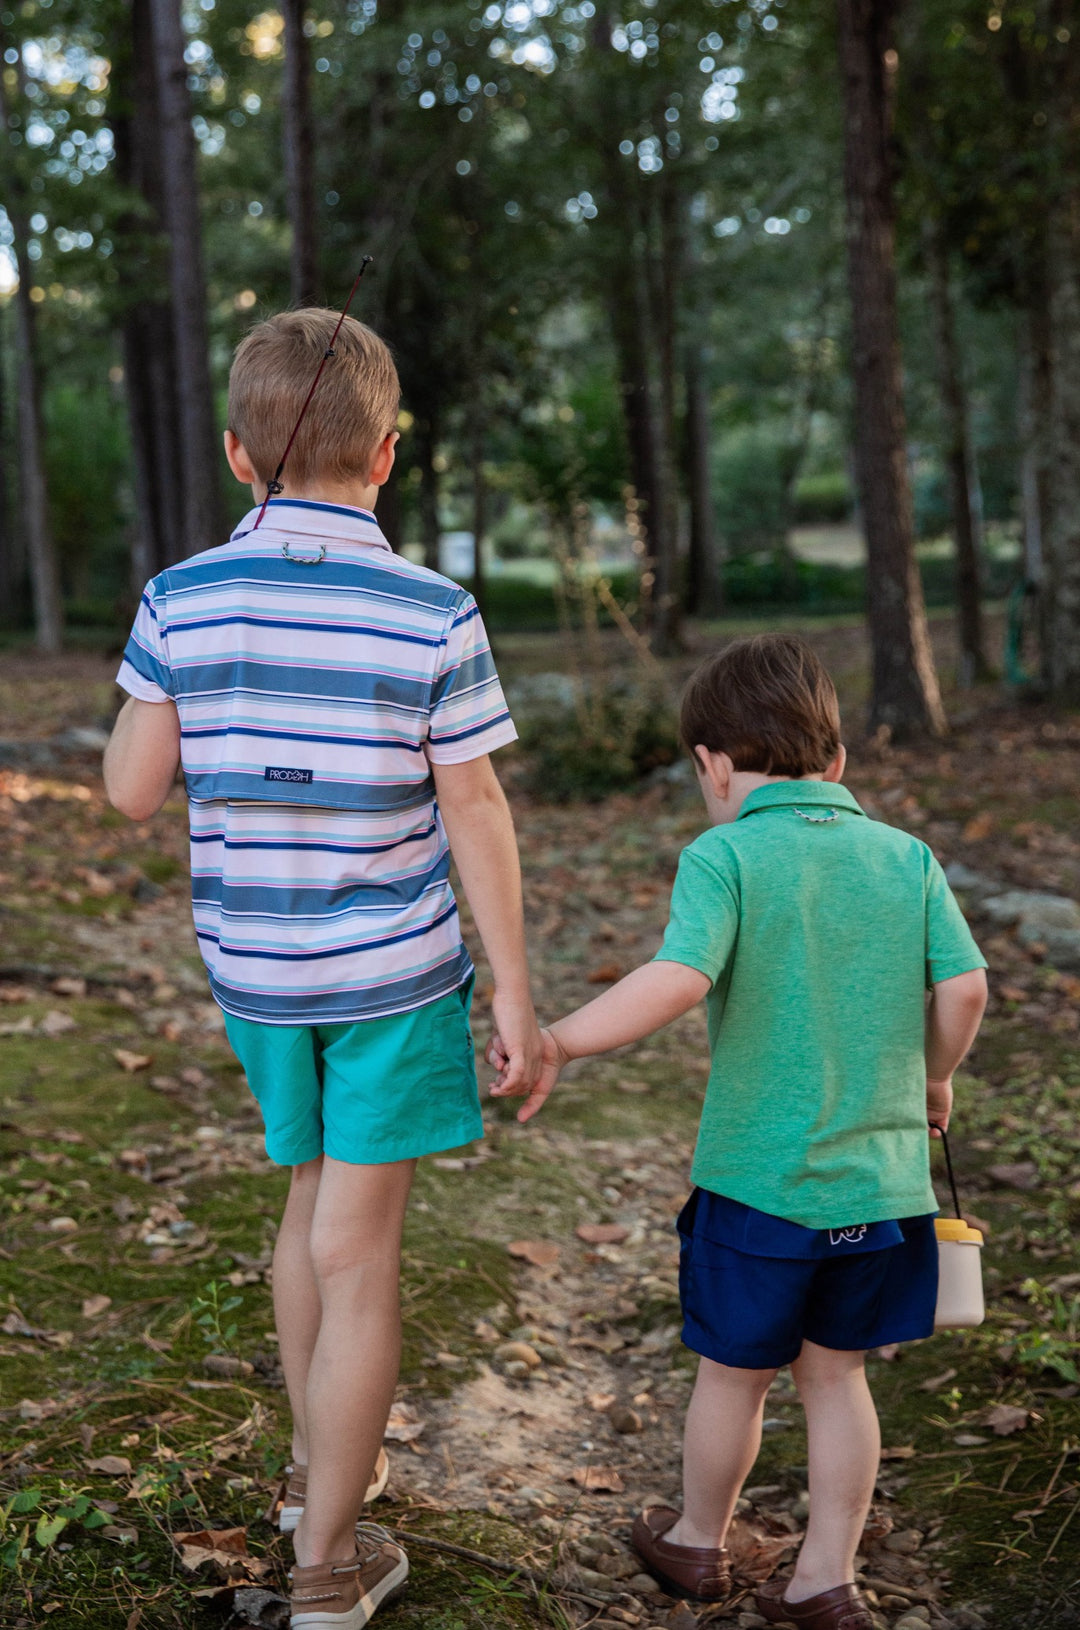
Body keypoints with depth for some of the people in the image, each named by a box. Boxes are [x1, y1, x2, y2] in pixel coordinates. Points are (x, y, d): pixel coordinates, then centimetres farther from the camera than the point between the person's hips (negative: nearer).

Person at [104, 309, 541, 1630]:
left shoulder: (181, 600, -8)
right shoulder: (434, 616, -14)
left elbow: (132, 788, -1)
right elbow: (475, 820, -11)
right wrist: (514, 995, -2)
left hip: (251, 964, 4)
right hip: (395, 970, -3)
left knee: (313, 1197, 24)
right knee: (356, 1253, 4)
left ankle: (312, 1468, 41)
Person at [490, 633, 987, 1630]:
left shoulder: (724, 857, -13)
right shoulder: (907, 857, 1)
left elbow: (679, 979, -28)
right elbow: (964, 987, -4)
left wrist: (558, 1042, -20)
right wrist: (934, 1079, 14)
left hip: (762, 1181, -4)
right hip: (883, 1180, 4)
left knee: (734, 1376, 16)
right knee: (836, 1373, 19)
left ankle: (699, 1541, 37)